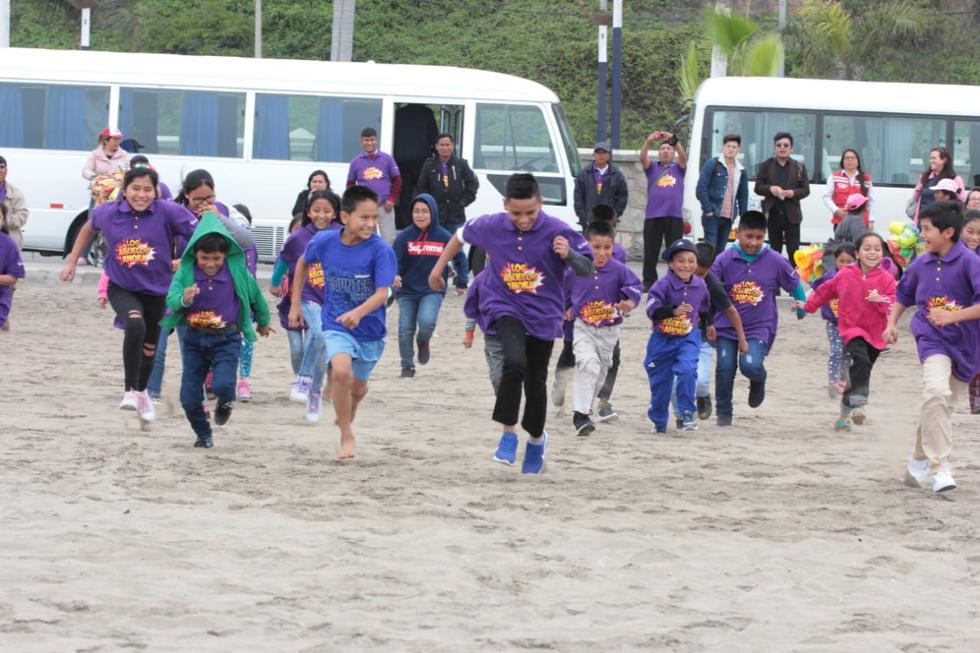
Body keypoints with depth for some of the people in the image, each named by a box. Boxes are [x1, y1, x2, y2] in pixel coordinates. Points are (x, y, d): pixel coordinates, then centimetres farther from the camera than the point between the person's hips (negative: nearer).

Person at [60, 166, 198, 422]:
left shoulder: (168, 212, -20)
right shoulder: (108, 213, -10)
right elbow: (89, 228, 13)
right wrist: (72, 262, 14)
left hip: (156, 291, 1)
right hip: (122, 289, -1)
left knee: (149, 349, 17)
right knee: (135, 324, -32)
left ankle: (141, 392, 48)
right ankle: (130, 391, -21)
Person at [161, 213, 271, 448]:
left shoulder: (237, 272, -8)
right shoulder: (185, 273, -10)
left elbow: (256, 296, 9)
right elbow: (171, 298, -22)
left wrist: (263, 322, 25)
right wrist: (184, 300, -46)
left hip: (226, 338, -2)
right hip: (194, 338, 2)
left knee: (222, 384, -23)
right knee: (189, 396, 0)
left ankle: (226, 402, 15)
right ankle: (204, 436, 27)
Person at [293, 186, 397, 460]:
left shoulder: (380, 251, -21)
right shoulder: (324, 241, -13)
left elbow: (382, 293, -27)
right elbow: (303, 263, 9)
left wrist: (359, 312, -46)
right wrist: (295, 302, 10)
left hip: (370, 328, 1)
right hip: (336, 326, -1)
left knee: (358, 388, 18)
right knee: (341, 372, -27)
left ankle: (347, 415, 55)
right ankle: (347, 437, -11)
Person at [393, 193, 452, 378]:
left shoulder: (444, 237, -5)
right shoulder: (404, 236, -8)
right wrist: (394, 275, -34)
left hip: (433, 291, -1)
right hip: (407, 291, 1)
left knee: (426, 321, -24)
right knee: (405, 329, -1)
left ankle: (424, 341, 12)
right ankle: (407, 366, 21)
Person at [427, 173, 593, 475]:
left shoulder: (557, 231, -15)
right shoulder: (491, 226, -9)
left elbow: (587, 269, -8)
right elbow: (461, 236, 12)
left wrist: (569, 255, -28)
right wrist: (438, 268, 18)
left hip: (543, 314, 1)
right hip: (505, 309, -1)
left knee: (535, 382, 9)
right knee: (515, 363, -28)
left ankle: (536, 438, 37)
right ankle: (508, 433, -14)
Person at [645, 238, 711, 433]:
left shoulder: (700, 285, -2)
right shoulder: (663, 285, -18)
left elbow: (705, 309, 16)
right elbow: (652, 310, -28)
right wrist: (674, 310, -41)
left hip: (688, 338, 2)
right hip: (663, 339, -2)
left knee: (687, 370, -23)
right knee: (660, 380, 9)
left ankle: (687, 413, -11)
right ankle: (658, 420, 30)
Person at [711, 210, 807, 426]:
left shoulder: (774, 261, -5)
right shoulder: (725, 259, -8)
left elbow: (795, 284, 10)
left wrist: (802, 309, 18)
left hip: (759, 327, -1)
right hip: (727, 325, 1)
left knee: (750, 365, -21)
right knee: (725, 368, -2)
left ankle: (758, 382, 16)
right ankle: (723, 412, 18)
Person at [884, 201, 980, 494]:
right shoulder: (922, 264, 4)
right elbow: (904, 294, 23)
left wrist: (952, 316, -26)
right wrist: (892, 323, 13)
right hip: (932, 340, 1)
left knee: (940, 403, 11)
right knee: (936, 392, -26)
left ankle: (919, 461, 36)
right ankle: (938, 467, -25)